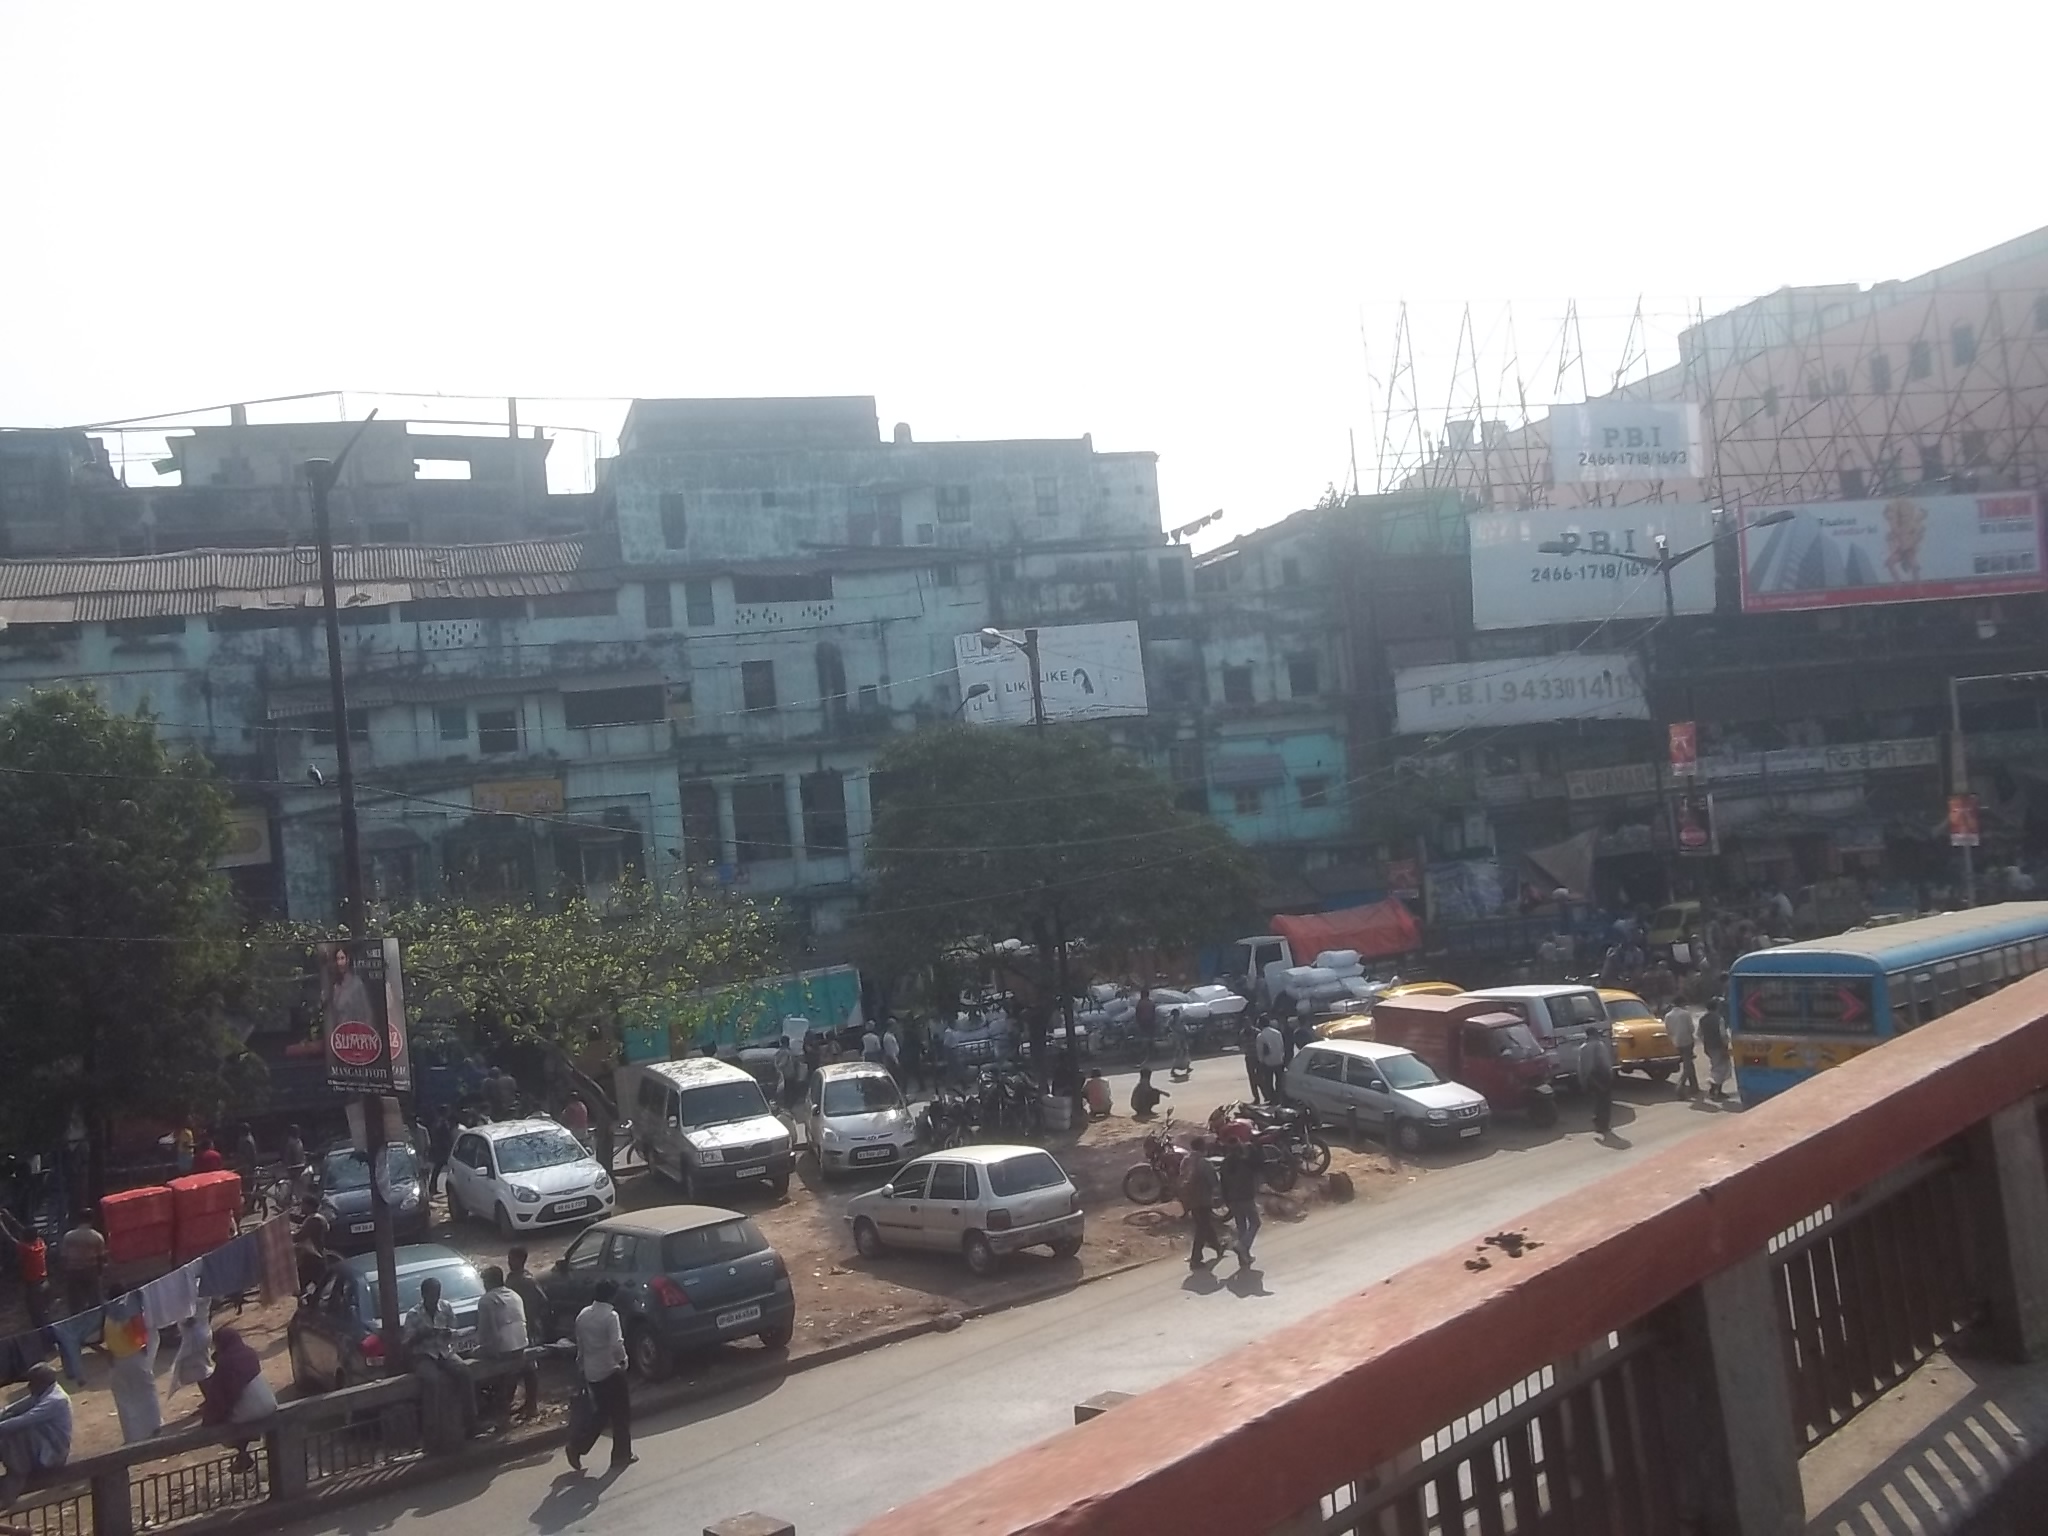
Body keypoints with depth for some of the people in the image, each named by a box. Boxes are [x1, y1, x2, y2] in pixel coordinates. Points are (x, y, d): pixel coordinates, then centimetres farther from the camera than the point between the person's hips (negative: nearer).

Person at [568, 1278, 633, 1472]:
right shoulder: (610, 1316, -16)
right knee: (621, 1413, 7)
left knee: (602, 1413, 18)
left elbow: (580, 1345, 11)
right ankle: (622, 1455, 12)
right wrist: (623, 1360, -5)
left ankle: (578, 1443, 4)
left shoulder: (582, 1315, 5)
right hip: (610, 1370, -7)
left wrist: (582, 1366, 20)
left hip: (591, 1372, 7)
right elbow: (616, 1345, -23)